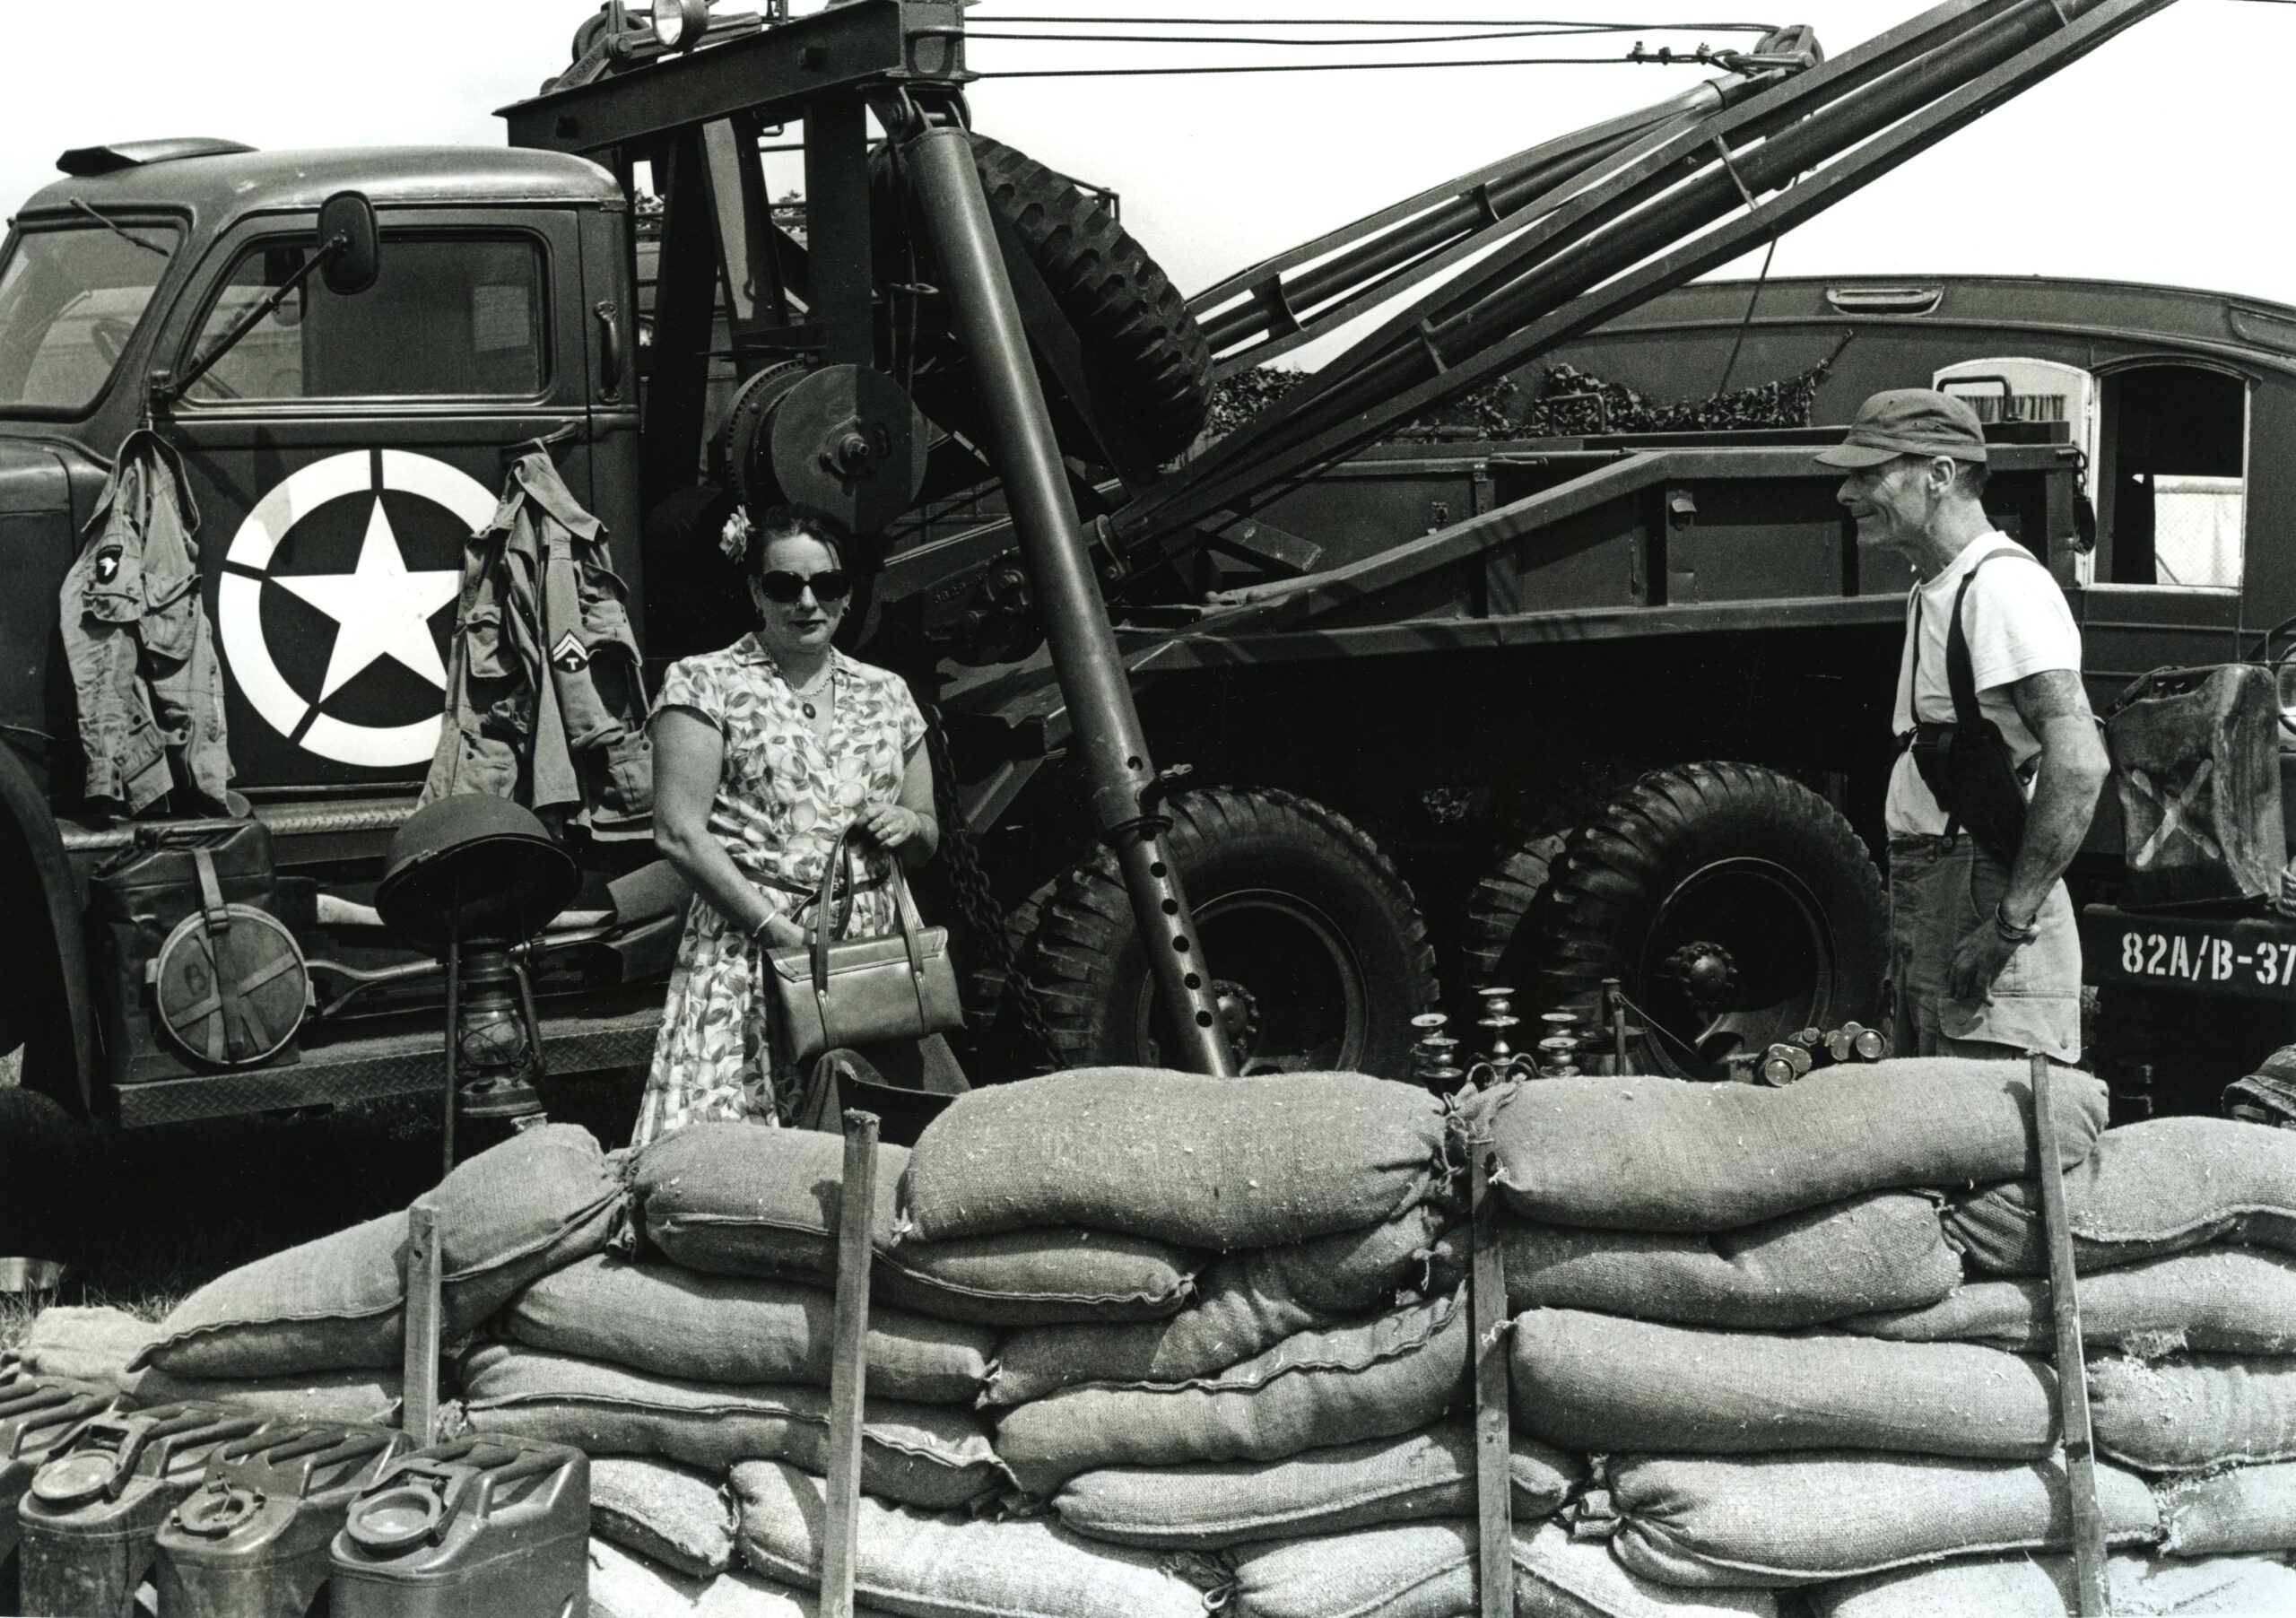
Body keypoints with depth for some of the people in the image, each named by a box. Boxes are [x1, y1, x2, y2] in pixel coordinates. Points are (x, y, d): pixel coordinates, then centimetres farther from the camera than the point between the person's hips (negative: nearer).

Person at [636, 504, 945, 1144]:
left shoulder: (886, 695, 17)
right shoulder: (704, 684, 3)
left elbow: (928, 837, 25)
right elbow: (679, 832, -6)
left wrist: (907, 825, 0)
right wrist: (777, 930, -14)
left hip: (873, 951, 4)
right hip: (746, 945, -4)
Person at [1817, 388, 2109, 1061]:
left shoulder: (2002, 585, -14)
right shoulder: (1935, 590, 18)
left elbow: (2078, 763, -24)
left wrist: (2010, 922, -24)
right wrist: (1908, 929, 18)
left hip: (1983, 901, -10)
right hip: (1929, 912, 10)